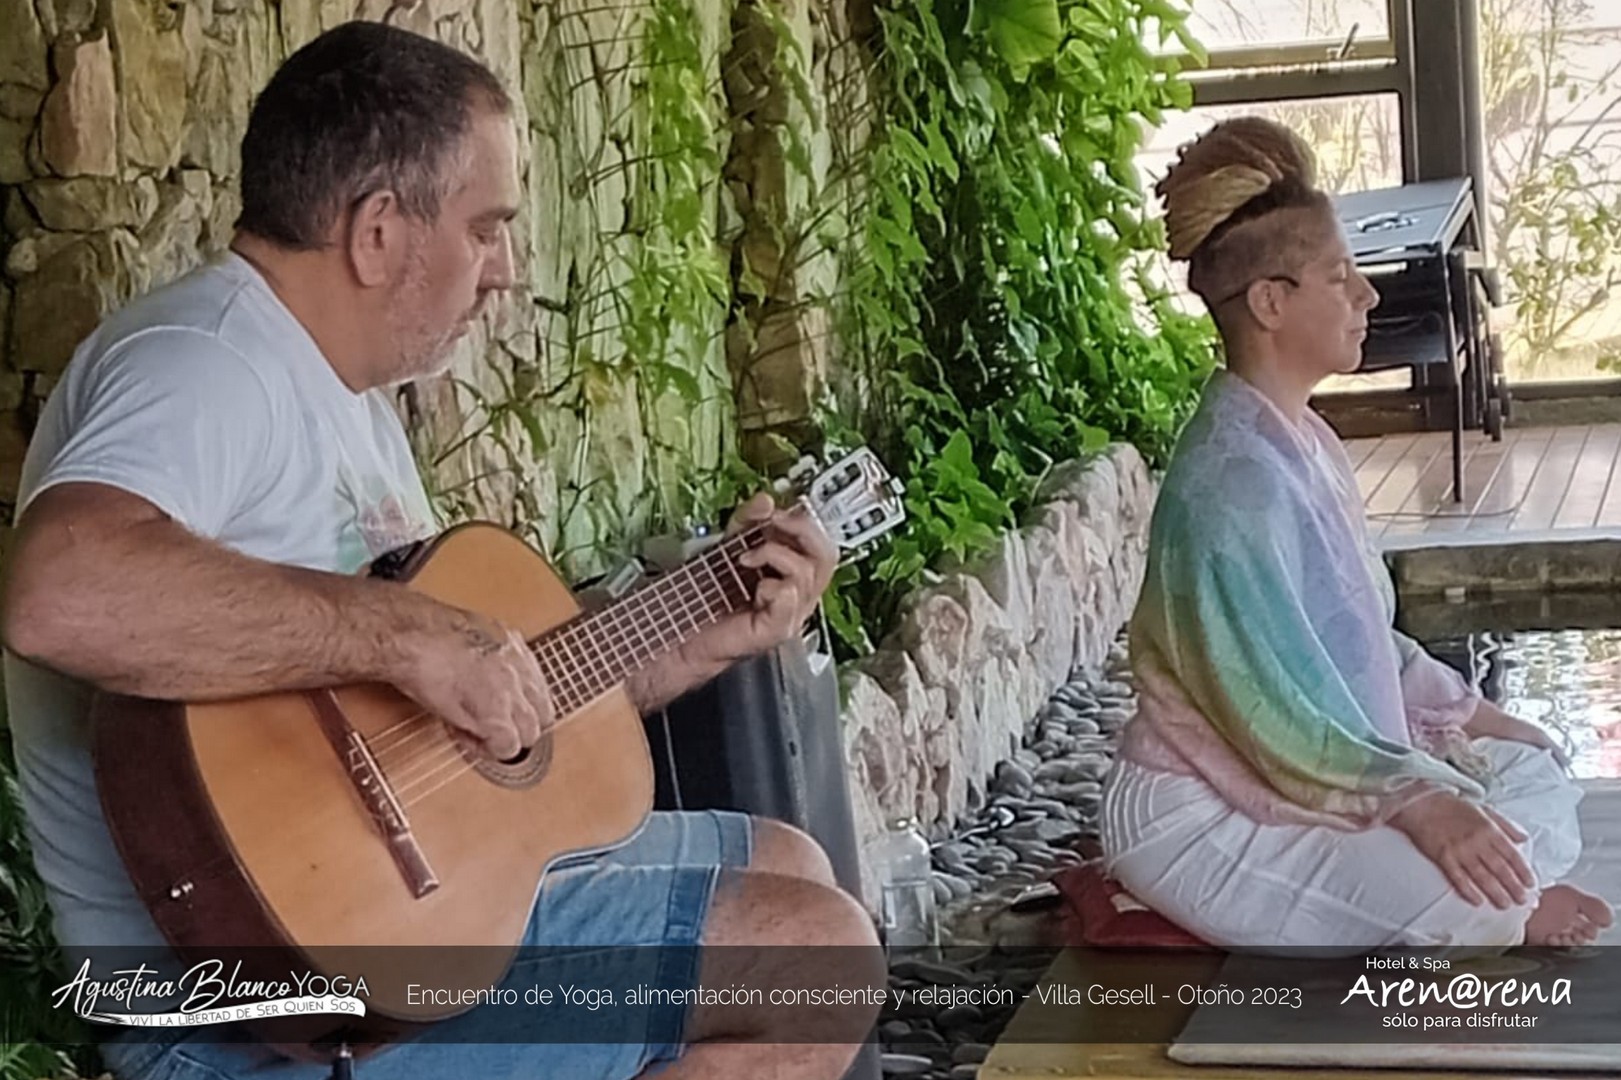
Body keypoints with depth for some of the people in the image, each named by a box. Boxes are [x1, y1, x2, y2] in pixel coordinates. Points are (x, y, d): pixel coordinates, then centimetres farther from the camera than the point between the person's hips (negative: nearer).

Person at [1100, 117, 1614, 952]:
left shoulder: (1303, 443, 8)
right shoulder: (1232, 480, -24)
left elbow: (1359, 634, 18)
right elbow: (1269, 704, -26)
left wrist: (1470, 714, 13)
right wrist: (1416, 801, -31)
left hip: (1304, 777, 10)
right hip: (1198, 815, -10)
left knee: (1538, 782, 8)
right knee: (1469, 894, -26)